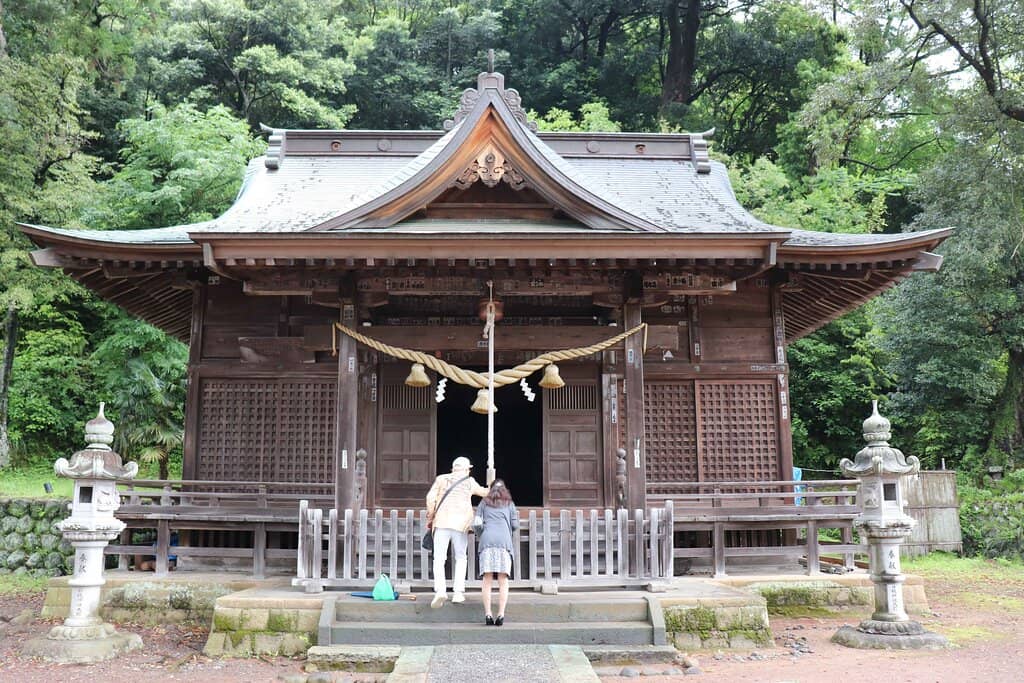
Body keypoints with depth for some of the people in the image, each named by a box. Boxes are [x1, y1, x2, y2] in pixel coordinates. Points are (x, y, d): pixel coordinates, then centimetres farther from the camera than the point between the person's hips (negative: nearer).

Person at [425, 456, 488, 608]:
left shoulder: (441, 479, 14)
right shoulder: (469, 482, 16)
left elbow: (431, 497, 2)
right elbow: (483, 492, 34)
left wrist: (430, 517, 10)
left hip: (442, 522, 0)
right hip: (461, 523, 0)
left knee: (439, 558, -1)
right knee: (460, 558, 14)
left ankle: (440, 590, -20)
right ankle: (458, 592, 5)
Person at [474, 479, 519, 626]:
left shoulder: (484, 503, 22)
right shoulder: (509, 503, 22)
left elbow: (477, 523, 12)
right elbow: (515, 525, 13)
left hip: (487, 540, 0)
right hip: (504, 540, 0)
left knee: (487, 579, -2)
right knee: (503, 579, -1)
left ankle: (488, 614, -9)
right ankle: (501, 614, -9)